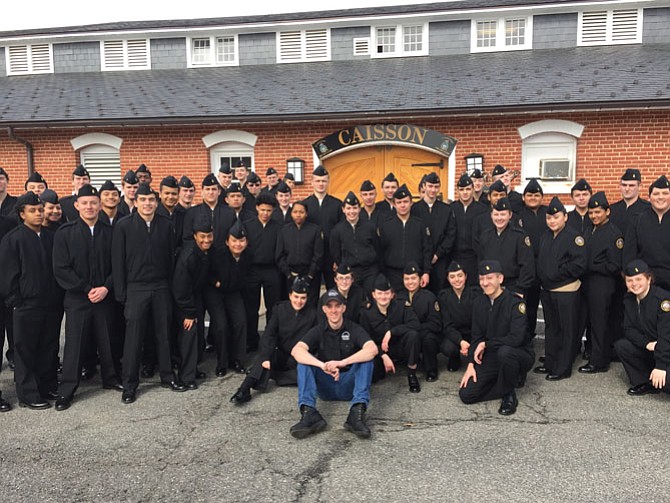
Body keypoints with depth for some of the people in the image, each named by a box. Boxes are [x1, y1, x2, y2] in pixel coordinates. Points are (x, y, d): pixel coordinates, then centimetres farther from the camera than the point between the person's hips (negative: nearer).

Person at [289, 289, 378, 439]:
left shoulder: (353, 329, -2)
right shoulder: (318, 331, 1)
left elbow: (372, 349, -23)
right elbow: (296, 350, -18)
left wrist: (342, 362, -35)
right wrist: (323, 365, -35)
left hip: (349, 385, -1)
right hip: (324, 387, 1)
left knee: (366, 358, -24)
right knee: (304, 360, -19)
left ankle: (357, 414, -37)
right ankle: (309, 413, -35)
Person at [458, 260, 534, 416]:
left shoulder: (515, 303, -18)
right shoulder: (479, 303, 2)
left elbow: (516, 338, -28)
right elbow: (476, 337, 7)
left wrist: (485, 344, -18)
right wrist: (471, 364, -3)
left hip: (520, 354, -6)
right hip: (491, 357, 6)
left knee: (505, 351, -41)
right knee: (466, 394, -8)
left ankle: (509, 396, -13)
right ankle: (511, 381, 12)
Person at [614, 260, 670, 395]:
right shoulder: (628, 299, -1)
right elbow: (628, 329, 0)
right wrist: (647, 343, -19)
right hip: (647, 348, 7)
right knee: (620, 346, -14)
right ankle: (646, 383, -3)